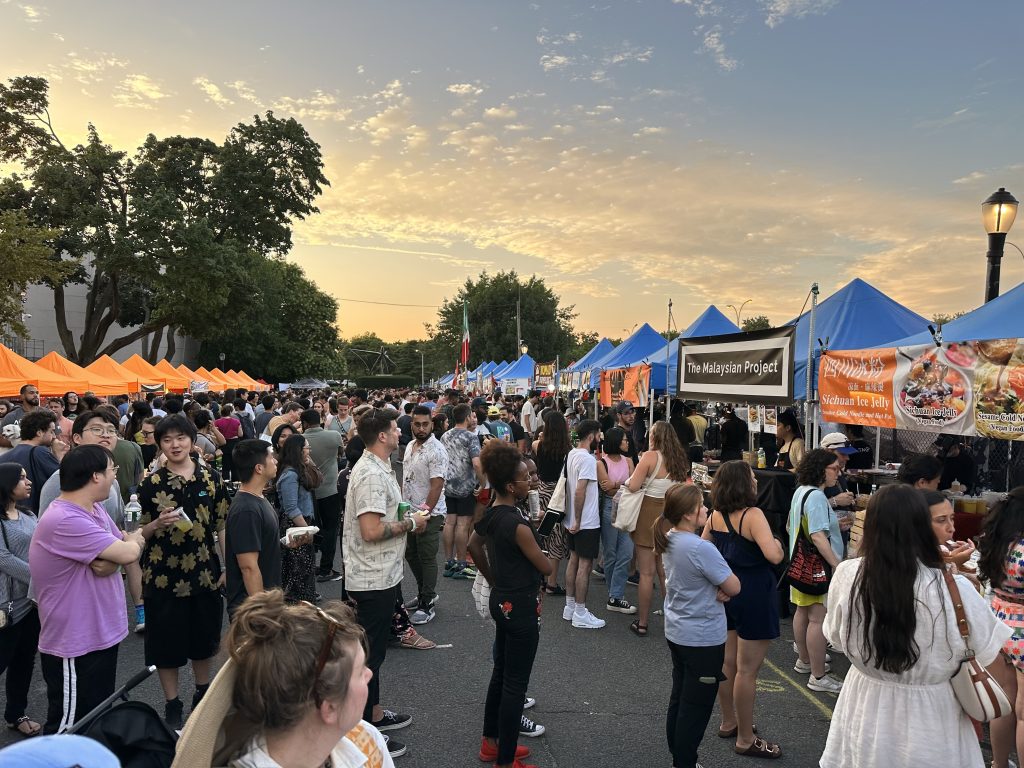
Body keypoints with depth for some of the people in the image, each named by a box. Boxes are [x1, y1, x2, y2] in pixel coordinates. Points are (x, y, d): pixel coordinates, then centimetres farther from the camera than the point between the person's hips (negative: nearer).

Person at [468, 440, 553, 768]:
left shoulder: (490, 514, 0)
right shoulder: (517, 524, -26)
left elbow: (473, 547, 16)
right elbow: (546, 567, -15)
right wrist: (539, 549, 6)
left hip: (500, 601, 9)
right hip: (521, 607, -9)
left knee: (501, 673, 22)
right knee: (515, 683, 4)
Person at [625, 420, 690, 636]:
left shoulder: (651, 456, -13)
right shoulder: (680, 460, 4)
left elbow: (633, 487, -16)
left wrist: (628, 480, 4)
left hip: (650, 513, -5)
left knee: (647, 572, 2)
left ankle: (642, 623, 11)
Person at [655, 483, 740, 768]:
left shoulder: (669, 540, -1)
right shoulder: (701, 548, -27)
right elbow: (734, 588, -18)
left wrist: (716, 590, -10)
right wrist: (722, 587, 1)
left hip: (676, 633, 8)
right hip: (703, 639, -8)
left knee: (679, 700, 20)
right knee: (696, 708, 6)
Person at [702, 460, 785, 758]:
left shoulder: (716, 516, 2)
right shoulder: (753, 515, -21)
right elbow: (774, 556, -30)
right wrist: (776, 542, -9)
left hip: (727, 590, 8)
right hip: (753, 595, -8)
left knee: (729, 663, 20)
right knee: (747, 670, 2)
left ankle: (728, 723, 35)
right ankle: (746, 740, 14)